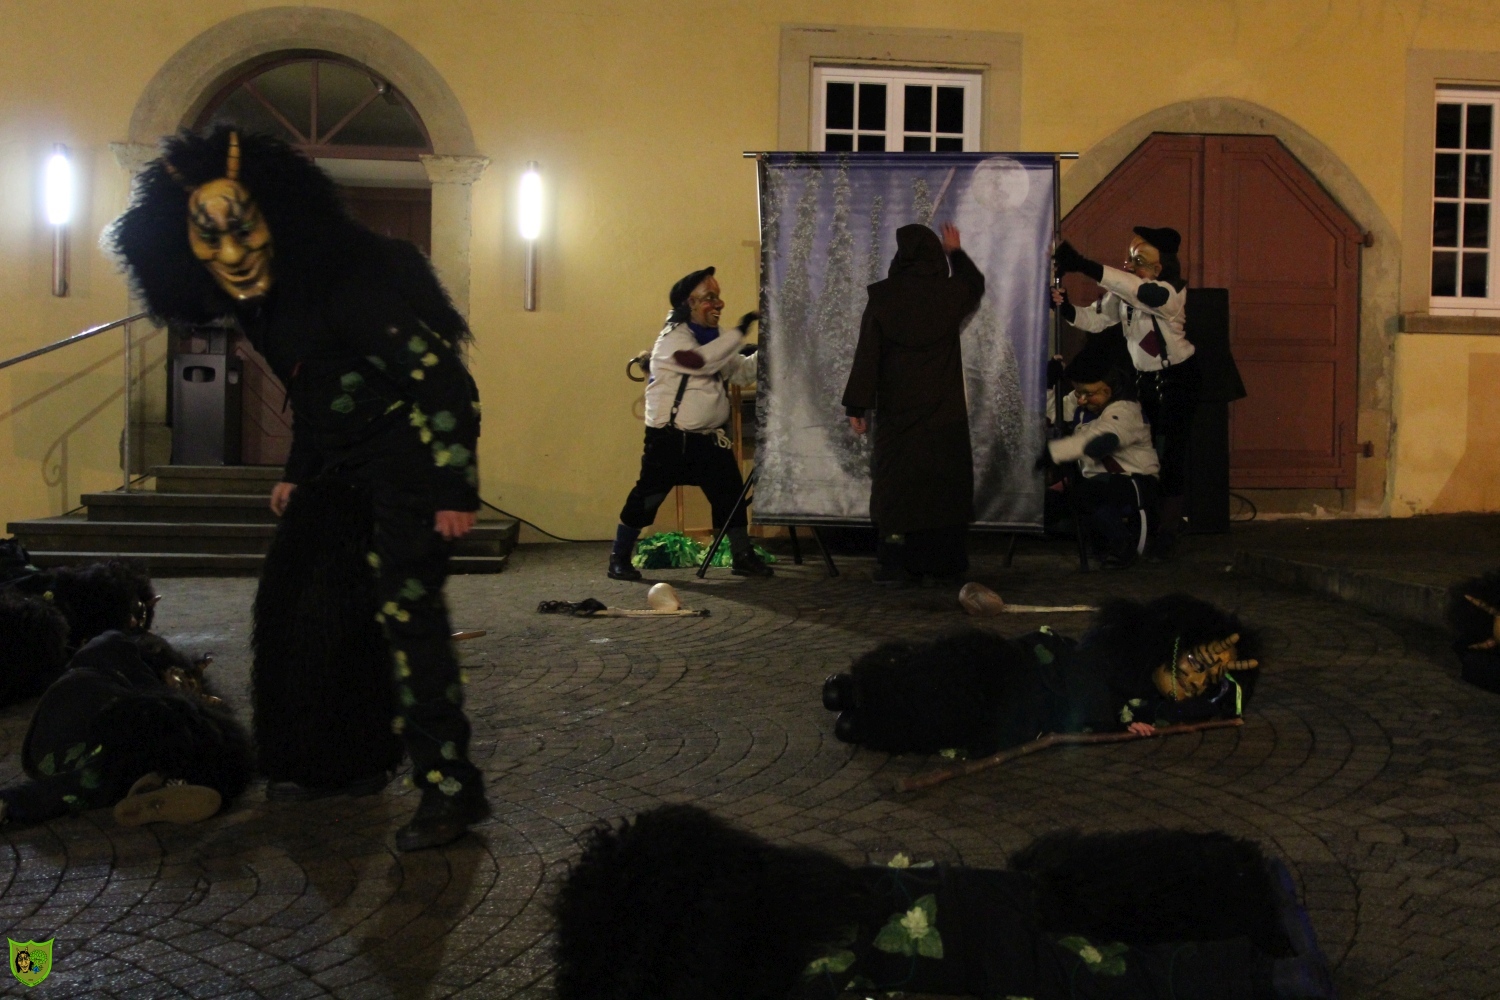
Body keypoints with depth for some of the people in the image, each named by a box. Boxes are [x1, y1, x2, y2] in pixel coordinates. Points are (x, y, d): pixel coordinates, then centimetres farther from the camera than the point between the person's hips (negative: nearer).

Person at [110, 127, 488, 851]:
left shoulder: (343, 282, -24)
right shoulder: (263, 298, 3)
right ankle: (335, 761, 24)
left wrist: (455, 490, -26)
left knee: (405, 609, -17)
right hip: (348, 464, 10)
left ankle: (451, 788, -13)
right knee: (298, 592, 11)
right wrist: (298, 474, 21)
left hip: (410, 456, -9)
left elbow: (439, 375, -25)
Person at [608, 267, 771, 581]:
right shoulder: (673, 337, -12)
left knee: (731, 495, 4)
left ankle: (742, 557, 15)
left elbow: (744, 372, 14)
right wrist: (739, 331, -27)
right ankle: (619, 558, 9)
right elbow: (701, 360, -30)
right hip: (670, 437, -7)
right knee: (647, 496, -3)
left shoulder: (713, 339, 14)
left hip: (709, 437, 7)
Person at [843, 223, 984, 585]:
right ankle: (943, 564, 10)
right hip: (945, 412, 1)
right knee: (945, 485, 8)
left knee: (895, 486, 5)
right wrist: (956, 252, 37)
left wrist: (857, 407, -2)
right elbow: (976, 284, 24)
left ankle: (895, 565, 2)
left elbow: (867, 355, -7)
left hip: (898, 410, -1)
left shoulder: (882, 297, -7)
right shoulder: (951, 293, -2)